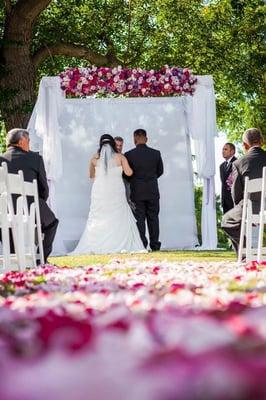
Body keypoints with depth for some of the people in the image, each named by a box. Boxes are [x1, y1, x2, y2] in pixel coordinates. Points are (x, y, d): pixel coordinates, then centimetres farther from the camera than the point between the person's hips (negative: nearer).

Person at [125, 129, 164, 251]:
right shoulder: (156, 153, -3)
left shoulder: (129, 155, -10)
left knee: (139, 218, 3)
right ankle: (155, 245, 8)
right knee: (153, 218, 8)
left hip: (137, 192, -2)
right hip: (153, 192, 2)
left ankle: (142, 244, -1)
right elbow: (160, 171, 8)